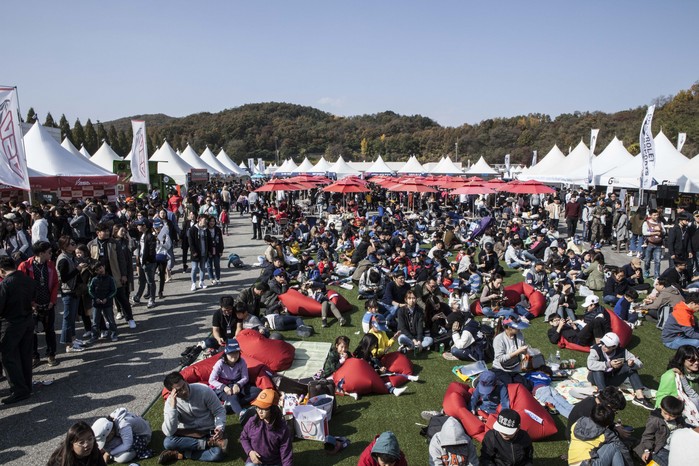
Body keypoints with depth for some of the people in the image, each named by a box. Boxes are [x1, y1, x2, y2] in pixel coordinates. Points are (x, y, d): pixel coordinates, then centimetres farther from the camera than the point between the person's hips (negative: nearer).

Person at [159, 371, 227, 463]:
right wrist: (172, 407, -32)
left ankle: (181, 454, -17)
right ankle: (207, 443, -23)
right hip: (187, 433, 2)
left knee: (218, 452, -33)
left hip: (209, 432, -2)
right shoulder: (170, 401, -12)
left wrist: (220, 428, -26)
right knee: (168, 442, -31)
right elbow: (168, 432, -22)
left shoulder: (204, 390, -16)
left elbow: (219, 410, -8)